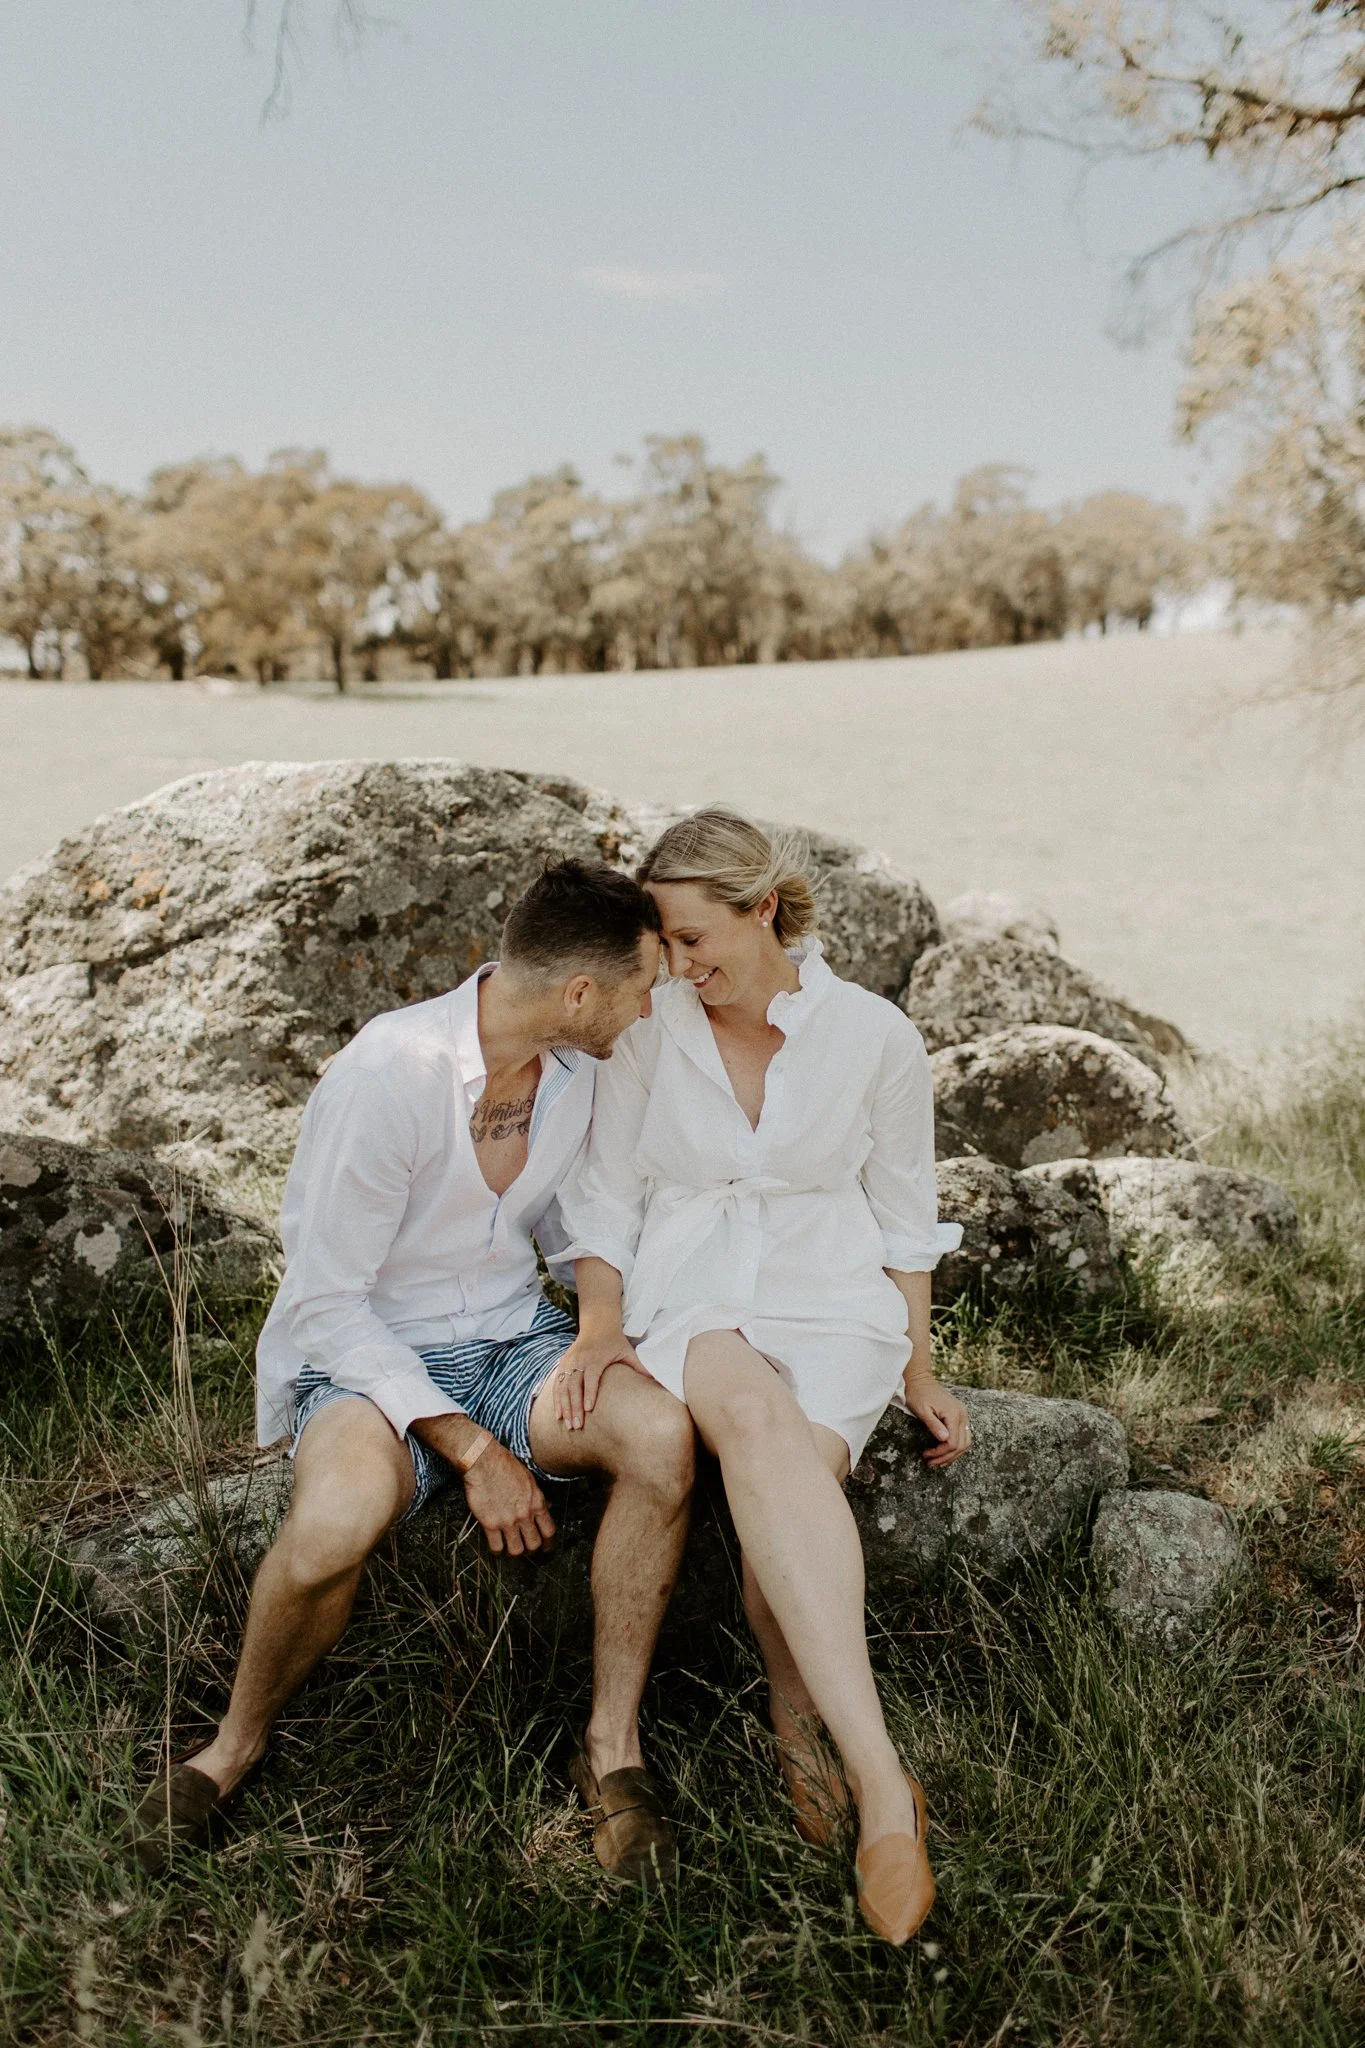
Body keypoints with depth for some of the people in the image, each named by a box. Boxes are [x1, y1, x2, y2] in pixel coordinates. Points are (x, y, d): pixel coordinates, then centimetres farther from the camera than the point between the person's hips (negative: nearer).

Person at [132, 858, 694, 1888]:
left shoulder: (579, 1066, -2)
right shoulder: (390, 1072, -23)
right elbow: (326, 1301, -20)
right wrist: (471, 1450, -23)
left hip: (515, 1338, 5)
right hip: (368, 1355, -5)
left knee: (661, 1431, -27)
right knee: (337, 1520, -37)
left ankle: (613, 1743, -9)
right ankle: (238, 1742, -3)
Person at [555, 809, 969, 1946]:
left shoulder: (876, 1036, 1)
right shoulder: (649, 1030, 3)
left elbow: (903, 1216, 10)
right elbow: (606, 1200, 9)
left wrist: (918, 1373, 8)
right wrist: (600, 1326, -7)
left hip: (832, 1299, 0)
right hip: (690, 1299, 0)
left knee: (782, 1476, -34)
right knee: (754, 1417, -37)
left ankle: (801, 1722, -7)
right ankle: (882, 1780, -40)